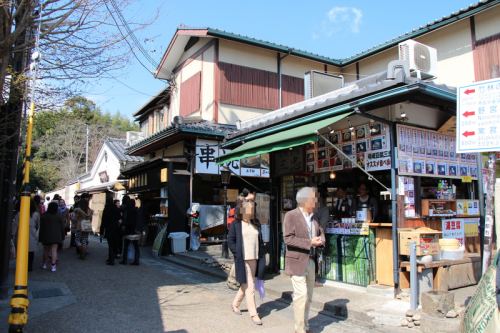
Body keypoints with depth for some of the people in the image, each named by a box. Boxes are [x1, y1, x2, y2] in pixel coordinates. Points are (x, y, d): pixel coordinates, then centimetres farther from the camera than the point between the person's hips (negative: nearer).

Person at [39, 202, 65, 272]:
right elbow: (62, 227, 2)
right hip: (56, 236, -1)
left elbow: (41, 227, 1)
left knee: (46, 250, 15)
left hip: (46, 236, 1)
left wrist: (40, 237, 7)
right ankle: (53, 265, -10)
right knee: (54, 250, -2)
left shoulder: (44, 216, -1)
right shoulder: (59, 216, -1)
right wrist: (62, 236, 11)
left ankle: (44, 263, 29)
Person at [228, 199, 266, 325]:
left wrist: (262, 253, 7)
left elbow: (260, 240, 16)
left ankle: (235, 304, 37)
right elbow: (230, 241, -2)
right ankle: (253, 314, 5)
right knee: (249, 287, -4)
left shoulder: (256, 223, 10)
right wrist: (238, 253, -10)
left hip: (254, 259, 5)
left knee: (245, 286, 16)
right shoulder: (236, 224, -4)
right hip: (243, 260, -5)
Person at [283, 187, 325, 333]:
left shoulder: (314, 217, 12)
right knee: (301, 296, -8)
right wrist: (310, 243, -22)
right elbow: (288, 238, -19)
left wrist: (321, 239, -1)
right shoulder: (291, 216, -11)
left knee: (308, 297, 16)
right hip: (297, 262, -7)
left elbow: (321, 232, 23)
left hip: (311, 262, 8)